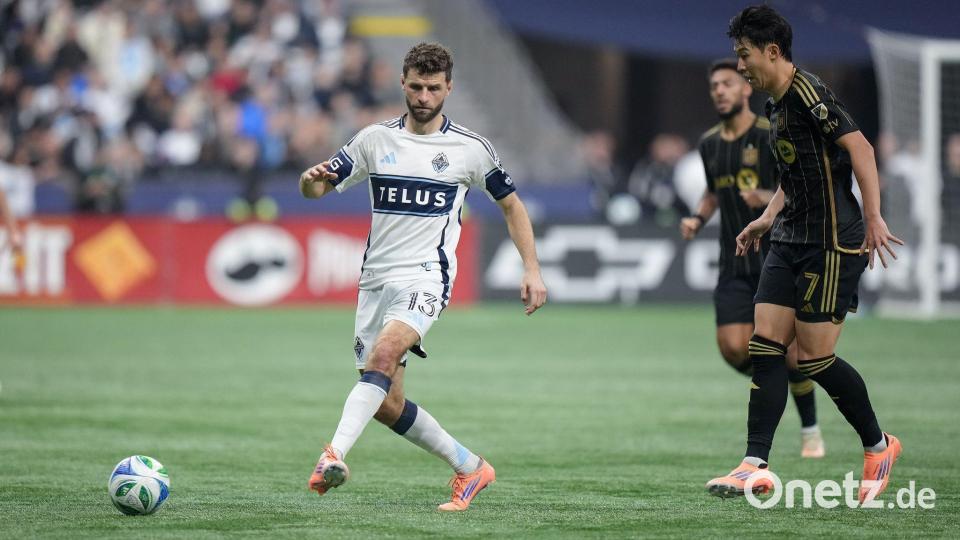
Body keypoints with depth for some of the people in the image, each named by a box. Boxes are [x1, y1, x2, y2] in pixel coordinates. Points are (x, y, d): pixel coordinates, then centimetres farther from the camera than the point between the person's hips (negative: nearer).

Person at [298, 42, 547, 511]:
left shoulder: (470, 148, 1)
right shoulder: (376, 139, 7)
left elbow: (511, 205, 13)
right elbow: (316, 188, 6)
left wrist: (532, 270, 4)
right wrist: (311, 180, -19)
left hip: (426, 275, -4)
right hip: (376, 278, 4)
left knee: (385, 353, -32)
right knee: (385, 403, 3)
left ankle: (335, 455, -44)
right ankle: (469, 467, 20)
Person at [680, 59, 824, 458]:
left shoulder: (772, 137, -8)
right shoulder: (710, 143, 10)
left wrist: (770, 197, -28)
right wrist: (698, 218, 8)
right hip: (734, 263, 5)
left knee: (789, 350, -7)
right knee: (733, 347, -10)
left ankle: (810, 430, 12)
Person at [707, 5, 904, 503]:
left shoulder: (807, 92, -14)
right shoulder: (777, 104, 16)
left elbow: (859, 148, -22)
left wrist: (873, 218, -27)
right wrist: (768, 219, 22)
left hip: (832, 243, -9)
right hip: (790, 240, 9)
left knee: (814, 357, -6)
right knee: (765, 347, -2)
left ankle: (878, 445, 14)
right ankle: (756, 466, -4)